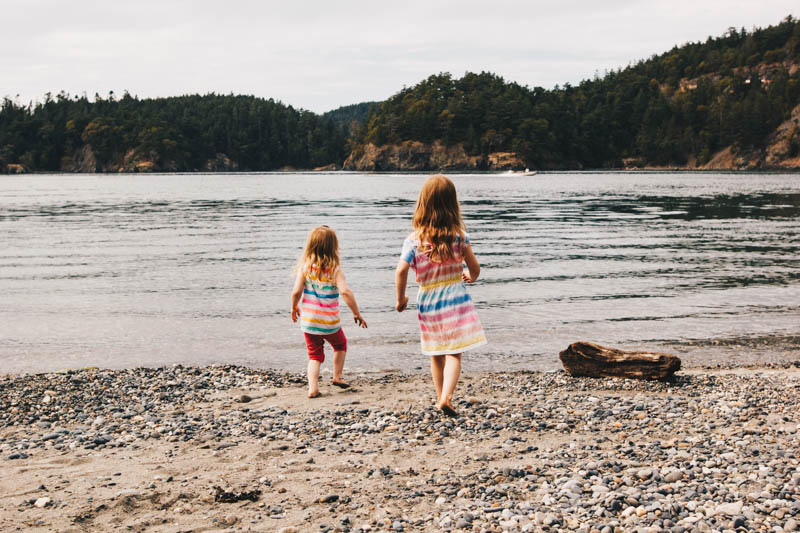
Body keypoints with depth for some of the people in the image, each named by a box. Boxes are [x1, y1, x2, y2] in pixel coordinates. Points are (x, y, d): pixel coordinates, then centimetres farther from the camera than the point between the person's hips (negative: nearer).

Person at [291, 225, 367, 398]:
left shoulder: (305, 266, -7)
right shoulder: (335, 269, -13)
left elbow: (296, 291, -11)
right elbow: (345, 291, -25)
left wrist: (294, 308, 9)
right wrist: (357, 313, -15)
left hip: (309, 321, 2)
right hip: (330, 322, -2)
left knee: (314, 354, 14)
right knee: (340, 345, 28)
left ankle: (313, 387, -2)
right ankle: (337, 376, 31)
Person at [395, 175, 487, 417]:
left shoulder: (414, 239, -9)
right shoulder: (459, 236, -7)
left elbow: (401, 270, -18)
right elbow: (475, 268, 0)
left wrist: (400, 298, -2)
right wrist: (469, 276, 24)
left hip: (427, 301, 2)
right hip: (456, 298, -2)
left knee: (437, 355, 17)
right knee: (454, 354, -1)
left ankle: (441, 398, 28)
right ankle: (446, 397, -19)